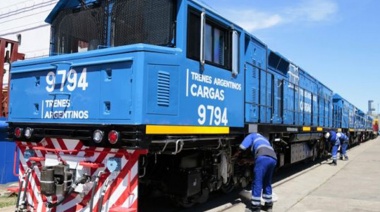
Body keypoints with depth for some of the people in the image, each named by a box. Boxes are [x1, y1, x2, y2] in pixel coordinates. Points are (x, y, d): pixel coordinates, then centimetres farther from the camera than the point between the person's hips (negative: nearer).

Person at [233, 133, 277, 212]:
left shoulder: (253, 136, 27)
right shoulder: (263, 139, 43)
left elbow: (243, 146, 10)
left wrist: (235, 155, 22)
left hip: (263, 157, -7)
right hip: (273, 159, 7)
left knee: (257, 182, 1)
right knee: (267, 183, 22)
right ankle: (268, 205, 29)